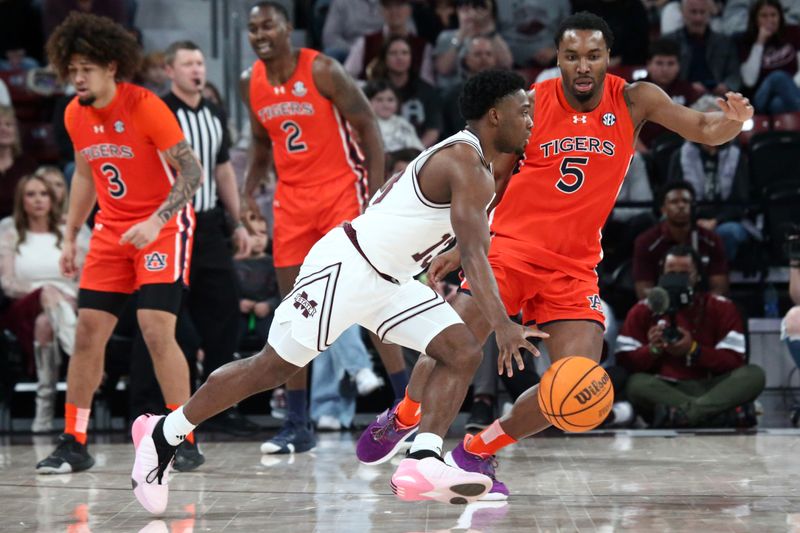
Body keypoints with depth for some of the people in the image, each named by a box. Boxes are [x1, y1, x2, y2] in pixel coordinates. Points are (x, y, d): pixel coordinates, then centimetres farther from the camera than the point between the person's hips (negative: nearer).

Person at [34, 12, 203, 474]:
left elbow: (192, 172, -17)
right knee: (88, 330, 1)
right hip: (112, 231, 6)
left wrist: (156, 222, -28)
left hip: (164, 228, -6)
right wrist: (70, 236, 16)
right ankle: (74, 445, 9)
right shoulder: (75, 115, 2)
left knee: (157, 329, -17)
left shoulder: (145, 106, -18)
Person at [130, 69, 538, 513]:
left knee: (462, 353, -4)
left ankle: (423, 463, -15)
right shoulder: (466, 164, -19)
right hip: (345, 266, -10)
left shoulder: (469, 160, 13)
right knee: (273, 367, -1)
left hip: (386, 280, 10)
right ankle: (163, 435, 13)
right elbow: (475, 252, -31)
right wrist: (502, 324, -39)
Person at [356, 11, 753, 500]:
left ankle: (478, 451, 10)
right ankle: (401, 420, 19)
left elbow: (703, 129, -10)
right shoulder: (531, 104, -5)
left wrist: (729, 121, -34)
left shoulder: (634, 101, -3)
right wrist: (460, 247, 4)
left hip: (575, 267, 2)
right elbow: (489, 182, 7)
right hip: (511, 246, -2)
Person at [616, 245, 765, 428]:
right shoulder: (644, 311, 9)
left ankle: (684, 413, -43)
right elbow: (623, 362, 2)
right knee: (636, 384, -33)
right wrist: (652, 349, -16)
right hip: (663, 391, -1)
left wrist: (693, 350, -15)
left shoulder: (721, 308, 8)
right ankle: (726, 415, -40)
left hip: (712, 389, 1)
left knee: (754, 374, -24)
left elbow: (735, 360, -2)